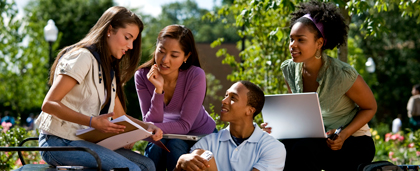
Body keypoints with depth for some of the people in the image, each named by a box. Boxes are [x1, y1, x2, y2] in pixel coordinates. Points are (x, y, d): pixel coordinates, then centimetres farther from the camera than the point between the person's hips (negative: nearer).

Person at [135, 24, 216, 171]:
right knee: (155, 145, -30)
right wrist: (158, 90, -35)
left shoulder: (196, 76, -25)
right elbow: (151, 123, -22)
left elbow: (184, 125, -25)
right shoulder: (142, 76, -17)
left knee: (174, 144, -31)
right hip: (169, 135, 2)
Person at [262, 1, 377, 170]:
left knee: (303, 149, -32)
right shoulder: (289, 69, -5)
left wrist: (344, 135, -22)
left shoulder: (343, 75, -23)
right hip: (315, 139, 5)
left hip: (354, 143, -5)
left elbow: (370, 108, -7)